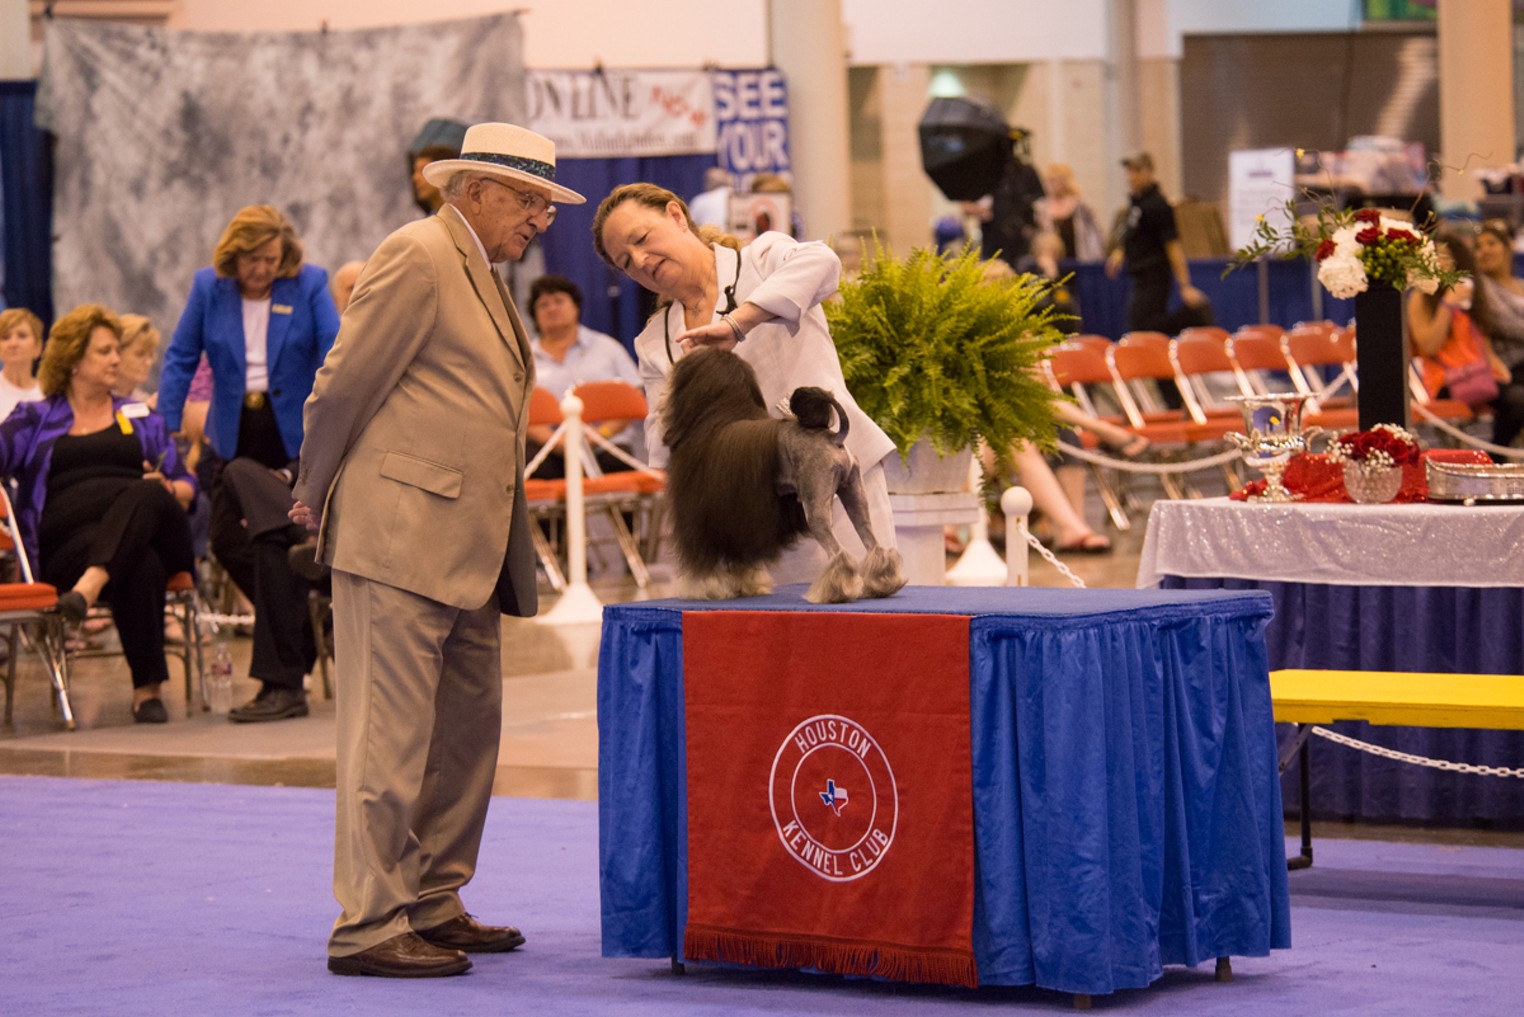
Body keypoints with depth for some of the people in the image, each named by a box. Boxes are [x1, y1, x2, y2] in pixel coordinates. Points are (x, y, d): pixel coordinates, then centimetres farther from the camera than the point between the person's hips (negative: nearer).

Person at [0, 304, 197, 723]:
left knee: (145, 495, -38)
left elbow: (186, 487, 23)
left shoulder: (144, 419, 29)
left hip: (152, 530, 2)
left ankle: (91, 585, -58)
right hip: (68, 543, -2)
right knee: (140, 565, -39)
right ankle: (147, 687, -40)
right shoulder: (35, 420, 23)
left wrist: (166, 489, 1)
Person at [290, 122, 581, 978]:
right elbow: (344, 384, -11)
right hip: (400, 533, -10)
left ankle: (432, 906, 21)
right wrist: (317, 494, 0)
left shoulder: (481, 274, 21)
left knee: (468, 730, 13)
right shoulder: (417, 257, -10)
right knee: (389, 736, -8)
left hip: (467, 546, 10)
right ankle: (368, 925, -6)